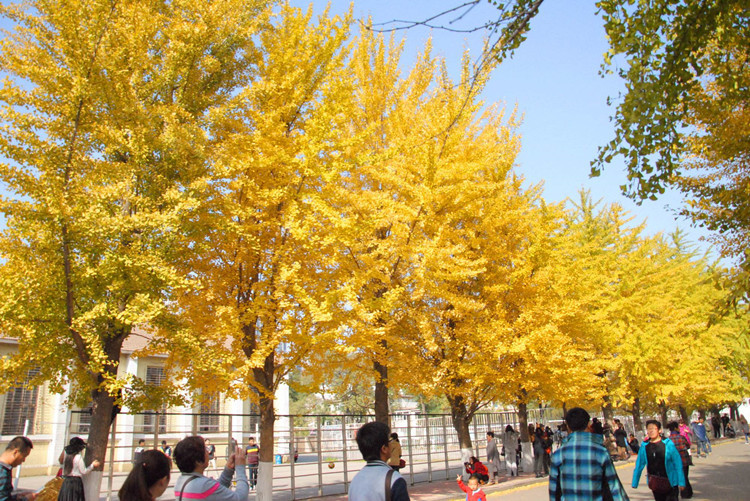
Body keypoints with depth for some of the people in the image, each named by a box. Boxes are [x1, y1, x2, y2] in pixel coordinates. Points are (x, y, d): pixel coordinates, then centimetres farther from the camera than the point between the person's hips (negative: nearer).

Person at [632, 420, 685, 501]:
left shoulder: (668, 444, -9)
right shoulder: (644, 446, -2)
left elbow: (678, 463, -6)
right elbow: (639, 465, 5)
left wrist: (681, 482, -8)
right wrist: (634, 483, 6)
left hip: (670, 482, -3)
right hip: (655, 484, 3)